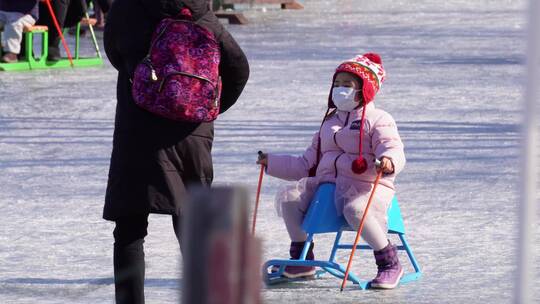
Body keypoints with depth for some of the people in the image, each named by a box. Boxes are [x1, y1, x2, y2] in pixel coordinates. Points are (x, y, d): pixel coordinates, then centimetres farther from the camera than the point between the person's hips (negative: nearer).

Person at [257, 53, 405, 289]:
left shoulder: (377, 120, 3)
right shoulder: (329, 123, 26)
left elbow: (394, 151, -14)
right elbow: (306, 165, 31)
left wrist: (389, 162, -39)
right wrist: (273, 163, 26)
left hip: (367, 186, -7)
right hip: (327, 183, 7)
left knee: (355, 209, -40)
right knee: (288, 198, -13)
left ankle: (389, 263, -23)